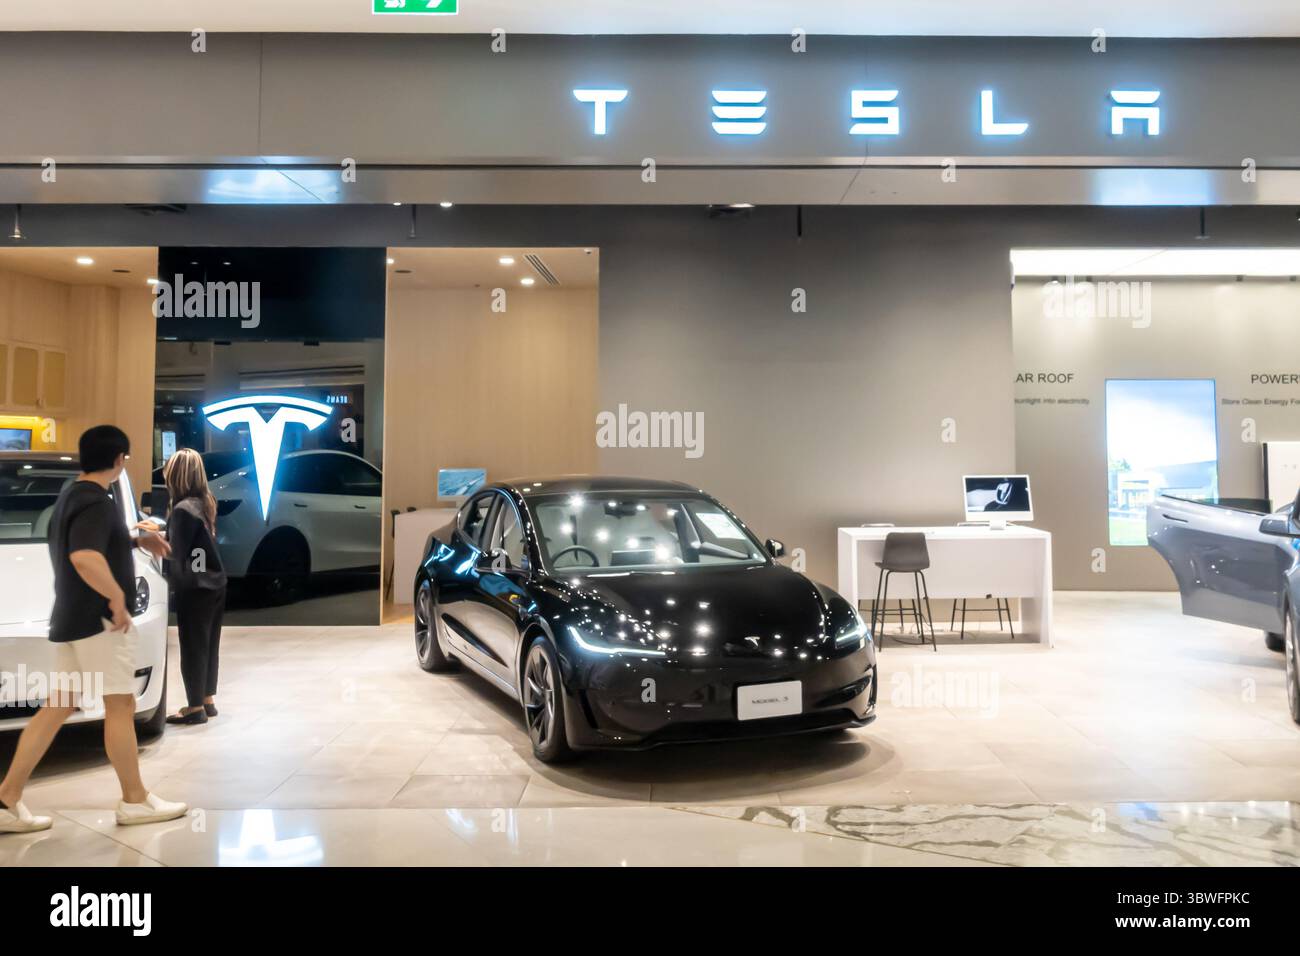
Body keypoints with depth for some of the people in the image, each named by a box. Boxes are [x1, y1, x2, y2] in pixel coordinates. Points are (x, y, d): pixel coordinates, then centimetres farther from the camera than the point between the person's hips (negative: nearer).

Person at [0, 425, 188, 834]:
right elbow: (84, 557, -35)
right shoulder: (96, 502, -18)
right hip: (97, 620, -9)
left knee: (57, 707, 12)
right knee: (120, 706, 0)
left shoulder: (71, 495, 13)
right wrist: (117, 598, -26)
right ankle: (135, 800, 10)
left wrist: (137, 539, 27)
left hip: (71, 619, 9)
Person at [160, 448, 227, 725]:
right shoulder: (205, 503, 8)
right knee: (207, 644, 15)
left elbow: (178, 554, -17)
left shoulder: (184, 508, -19)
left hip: (195, 588, -9)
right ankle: (208, 700, 24)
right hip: (214, 583, 9)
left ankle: (195, 707, 9)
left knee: (193, 646, 1)